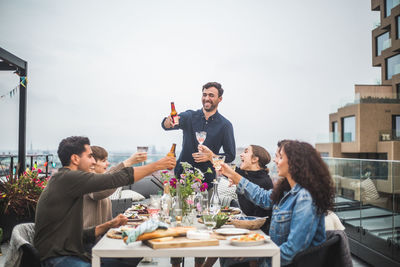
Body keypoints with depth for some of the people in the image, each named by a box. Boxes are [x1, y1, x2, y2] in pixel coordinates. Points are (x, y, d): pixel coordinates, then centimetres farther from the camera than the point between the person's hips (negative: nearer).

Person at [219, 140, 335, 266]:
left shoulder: (305, 199, -26)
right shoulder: (287, 190, 2)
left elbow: (292, 250, -27)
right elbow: (263, 197, 22)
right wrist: (233, 175, 23)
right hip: (276, 254, 8)